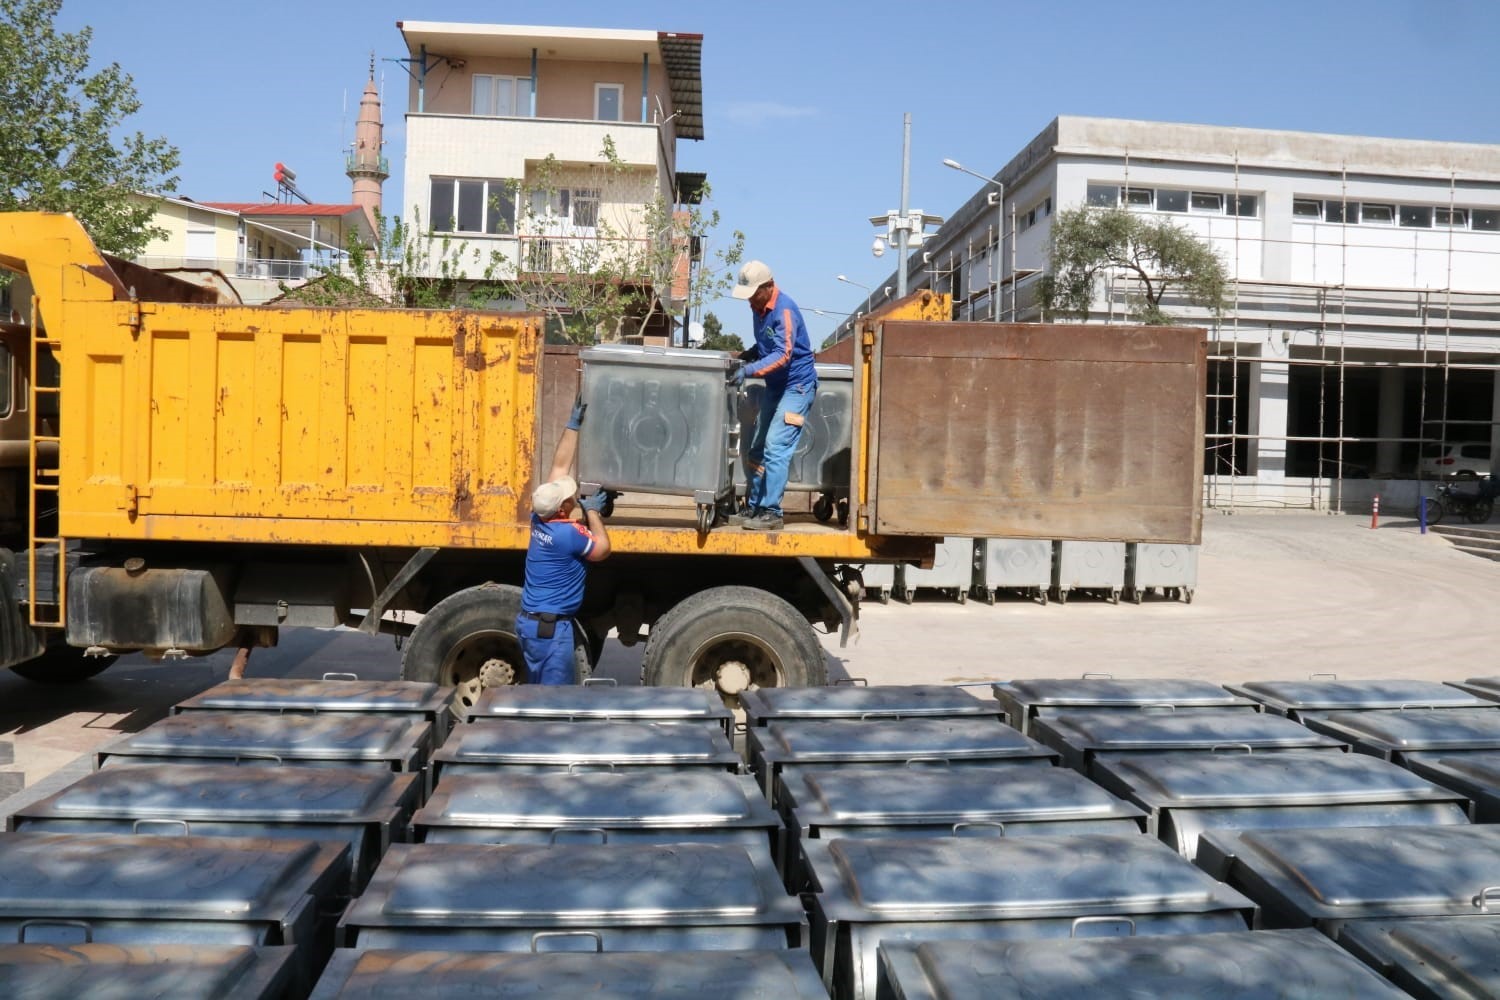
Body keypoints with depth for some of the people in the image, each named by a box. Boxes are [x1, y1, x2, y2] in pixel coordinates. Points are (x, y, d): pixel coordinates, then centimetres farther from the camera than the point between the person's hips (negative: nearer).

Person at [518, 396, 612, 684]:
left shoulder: (541, 518, 3)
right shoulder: (569, 533, -19)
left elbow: (559, 466, 11)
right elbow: (602, 550, -1)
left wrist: (573, 425, 15)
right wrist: (593, 511, 6)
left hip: (528, 621, 9)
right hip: (550, 627, -9)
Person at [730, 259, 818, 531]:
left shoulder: (784, 310, -20)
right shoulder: (758, 308, 7)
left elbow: (783, 354, -28)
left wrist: (749, 370, -37)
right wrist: (748, 354, 2)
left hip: (796, 385, -9)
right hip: (775, 385, 9)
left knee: (775, 448, -15)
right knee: (757, 448, 9)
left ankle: (771, 513, -12)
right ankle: (753, 508, 17)